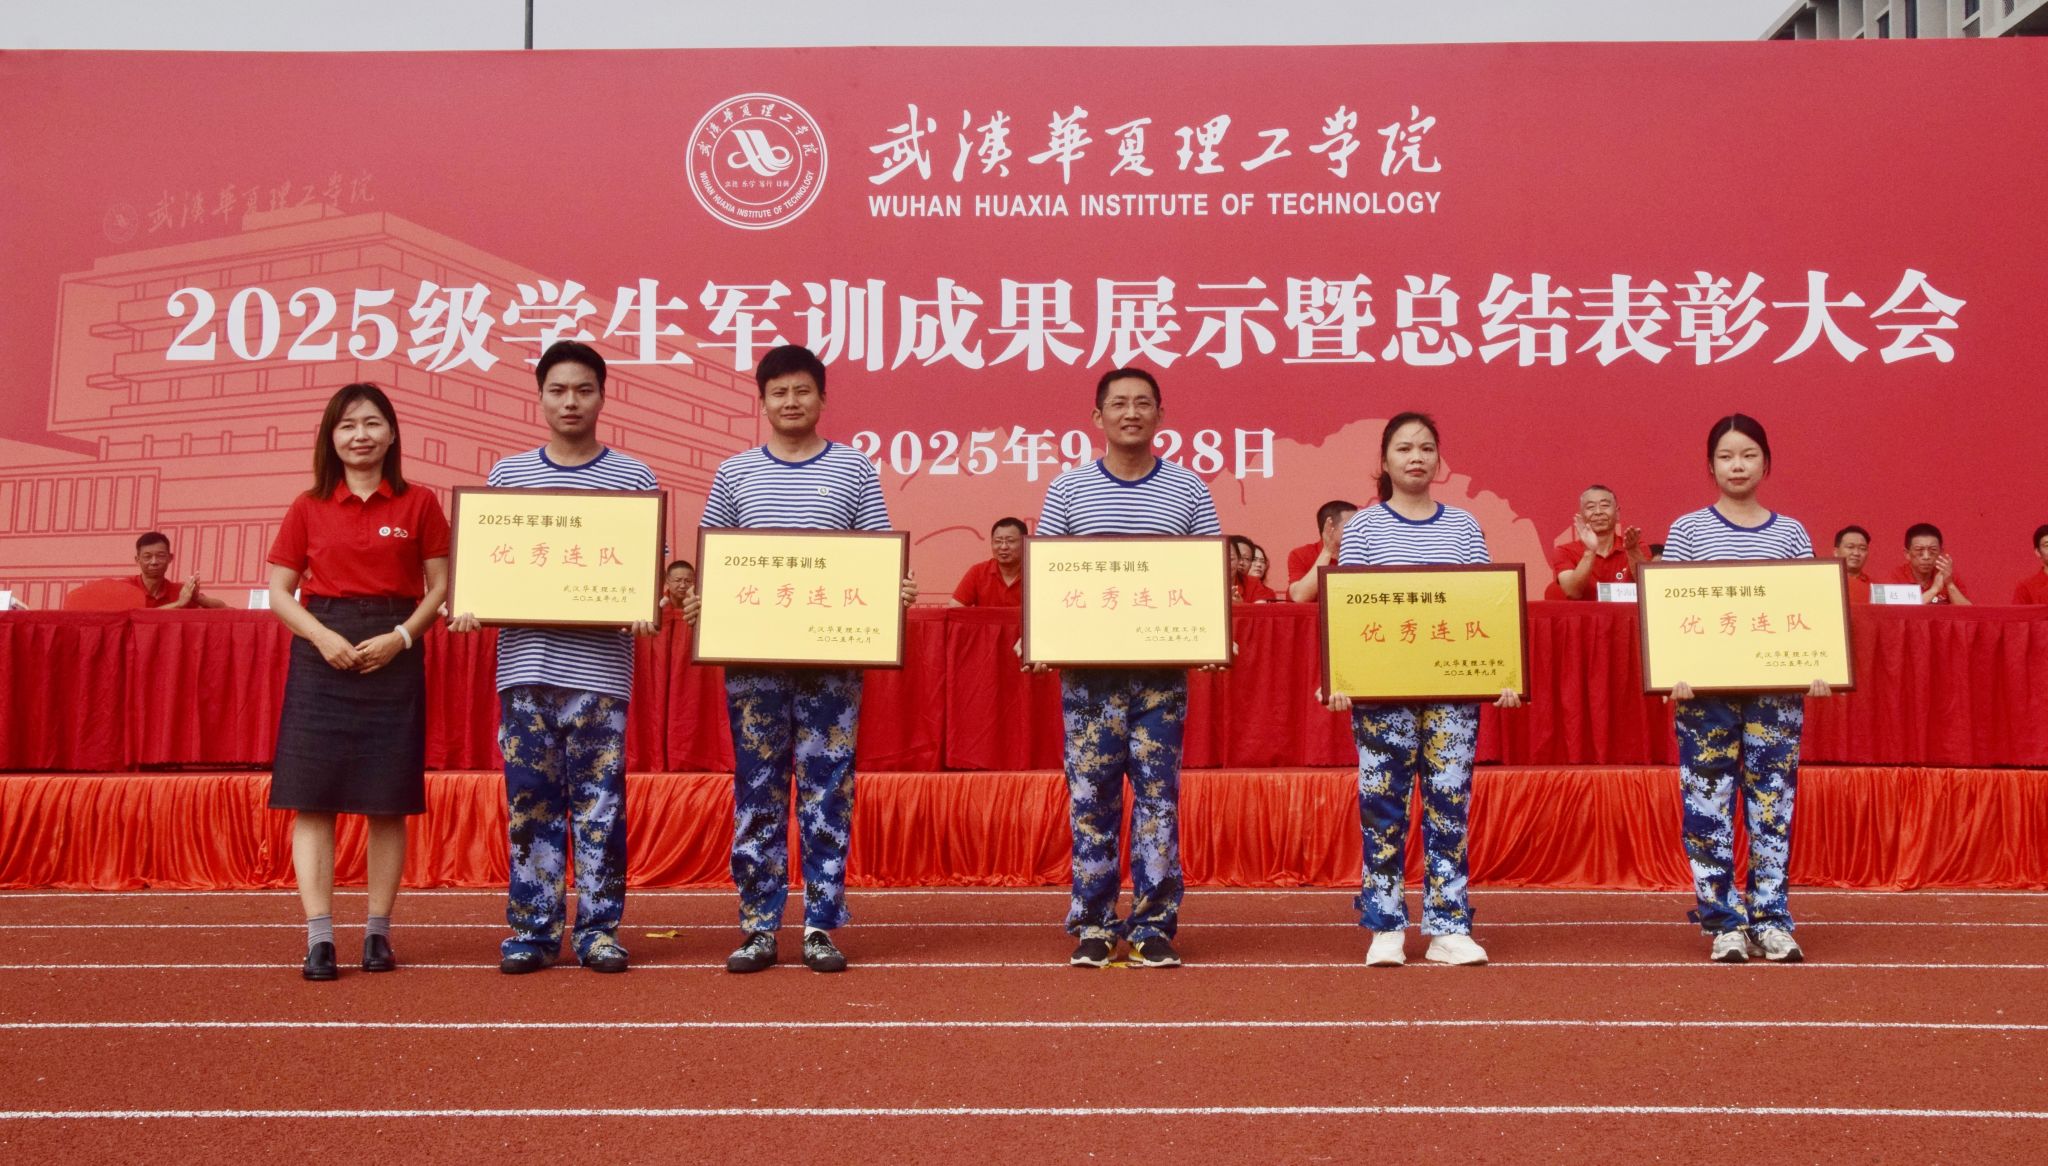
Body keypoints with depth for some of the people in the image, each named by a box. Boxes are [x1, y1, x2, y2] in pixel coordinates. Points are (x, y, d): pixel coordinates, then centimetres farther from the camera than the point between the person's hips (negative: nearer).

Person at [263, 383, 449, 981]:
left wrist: (401, 636, -11)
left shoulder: (419, 505, 4)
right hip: (322, 655, 1)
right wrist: (323, 636, -10)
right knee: (311, 800, -4)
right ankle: (319, 938, 1)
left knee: (388, 803, 2)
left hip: (392, 656, -1)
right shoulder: (308, 508, 7)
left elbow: (439, 587, 4)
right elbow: (279, 591, 7)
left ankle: (378, 932, 13)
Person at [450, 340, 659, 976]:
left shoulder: (634, 477, 6)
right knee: (530, 801, 5)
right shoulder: (507, 474, 12)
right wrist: (468, 606, -5)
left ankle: (599, 930, 11)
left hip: (600, 666, -2)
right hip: (525, 662, 2)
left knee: (599, 802, 2)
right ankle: (533, 929, 13)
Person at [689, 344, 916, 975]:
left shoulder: (854, 470, 6)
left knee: (827, 789, 2)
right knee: (757, 790, 4)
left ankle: (821, 927, 10)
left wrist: (898, 590, -14)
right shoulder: (734, 473, 10)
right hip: (751, 655, 1)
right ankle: (759, 928, 12)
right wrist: (700, 600, -7)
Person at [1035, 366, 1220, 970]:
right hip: (1089, 669, 0)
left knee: (1158, 797, 2)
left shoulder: (1188, 491, 6)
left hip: (1162, 669, 0)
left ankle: (1154, 926, 11)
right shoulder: (1068, 489, 5)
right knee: (1091, 796, 3)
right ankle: (1093, 926, 13)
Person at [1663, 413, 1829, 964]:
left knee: (1773, 800, 2)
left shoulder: (1791, 533, 10)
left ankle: (1770, 921, 11)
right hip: (1706, 690, -1)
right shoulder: (1688, 530, 5)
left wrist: (1816, 666, -7)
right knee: (1708, 803, -1)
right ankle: (1723, 923, 8)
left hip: (1776, 689, 1)